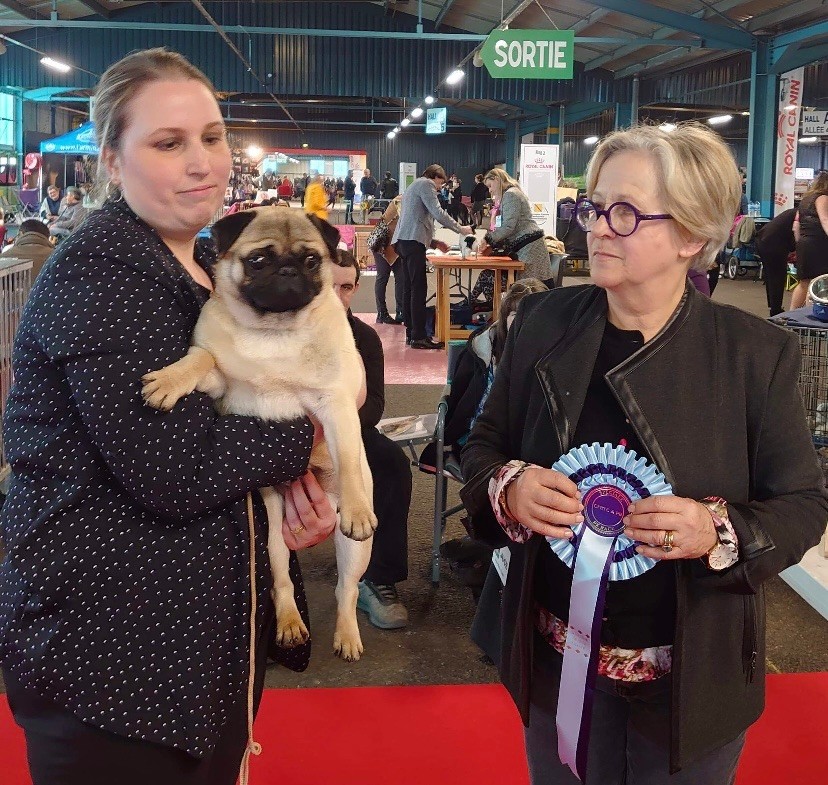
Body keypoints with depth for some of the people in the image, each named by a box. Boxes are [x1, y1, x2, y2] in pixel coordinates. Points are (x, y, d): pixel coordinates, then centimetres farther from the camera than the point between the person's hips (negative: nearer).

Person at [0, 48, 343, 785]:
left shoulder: (204, 265, 10)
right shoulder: (97, 273, -19)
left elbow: (241, 405, 17)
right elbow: (176, 469, -27)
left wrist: (297, 476, -5)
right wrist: (313, 427, -12)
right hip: (113, 646, -8)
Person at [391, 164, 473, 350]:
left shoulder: (413, 186, 31)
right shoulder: (426, 184, 1)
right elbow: (437, 212, -11)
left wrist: (434, 242, 25)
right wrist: (460, 229, -2)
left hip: (402, 240, 10)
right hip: (413, 241, -10)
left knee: (410, 288, 10)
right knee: (419, 289, -11)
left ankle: (411, 333, 11)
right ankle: (418, 336, -13)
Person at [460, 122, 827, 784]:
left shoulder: (757, 354, -12)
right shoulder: (544, 322, -4)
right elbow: (485, 445, 5)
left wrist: (721, 532, -25)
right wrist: (509, 486, -18)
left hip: (692, 679, -2)